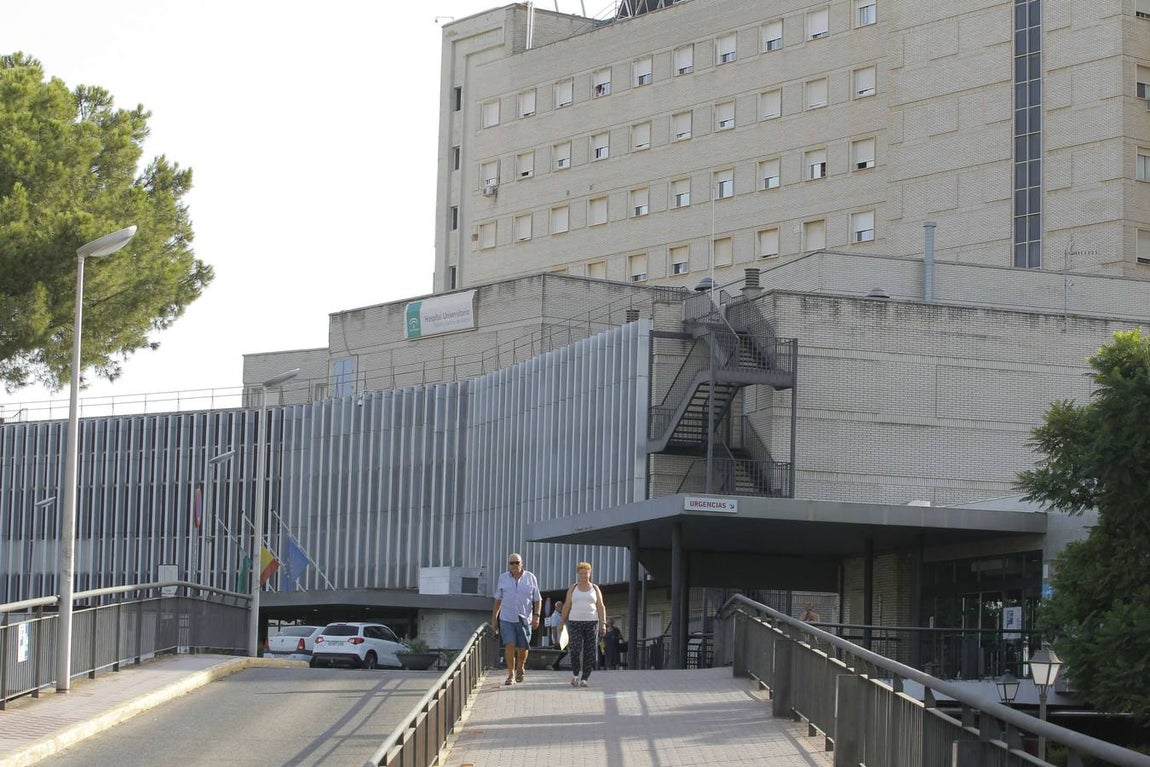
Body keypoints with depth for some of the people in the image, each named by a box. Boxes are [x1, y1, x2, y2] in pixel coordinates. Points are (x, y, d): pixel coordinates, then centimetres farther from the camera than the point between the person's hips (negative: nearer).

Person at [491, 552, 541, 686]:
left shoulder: (530, 578, 1)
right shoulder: (503, 578, 5)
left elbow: (537, 599, 3)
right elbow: (498, 598, 13)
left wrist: (536, 616, -7)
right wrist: (494, 616, 13)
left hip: (524, 619, 0)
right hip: (507, 618, 0)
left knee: (522, 648, 6)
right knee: (509, 645, -13)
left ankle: (520, 668, 35)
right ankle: (511, 675, -8)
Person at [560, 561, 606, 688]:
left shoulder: (595, 589, 8)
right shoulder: (573, 588, 8)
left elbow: (601, 607, 5)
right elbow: (567, 605, 9)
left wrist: (603, 624, -5)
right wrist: (562, 621, 5)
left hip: (591, 622, 1)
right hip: (575, 622, -1)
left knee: (589, 652, -4)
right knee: (575, 649, -16)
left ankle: (584, 678, 4)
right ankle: (575, 673, 6)